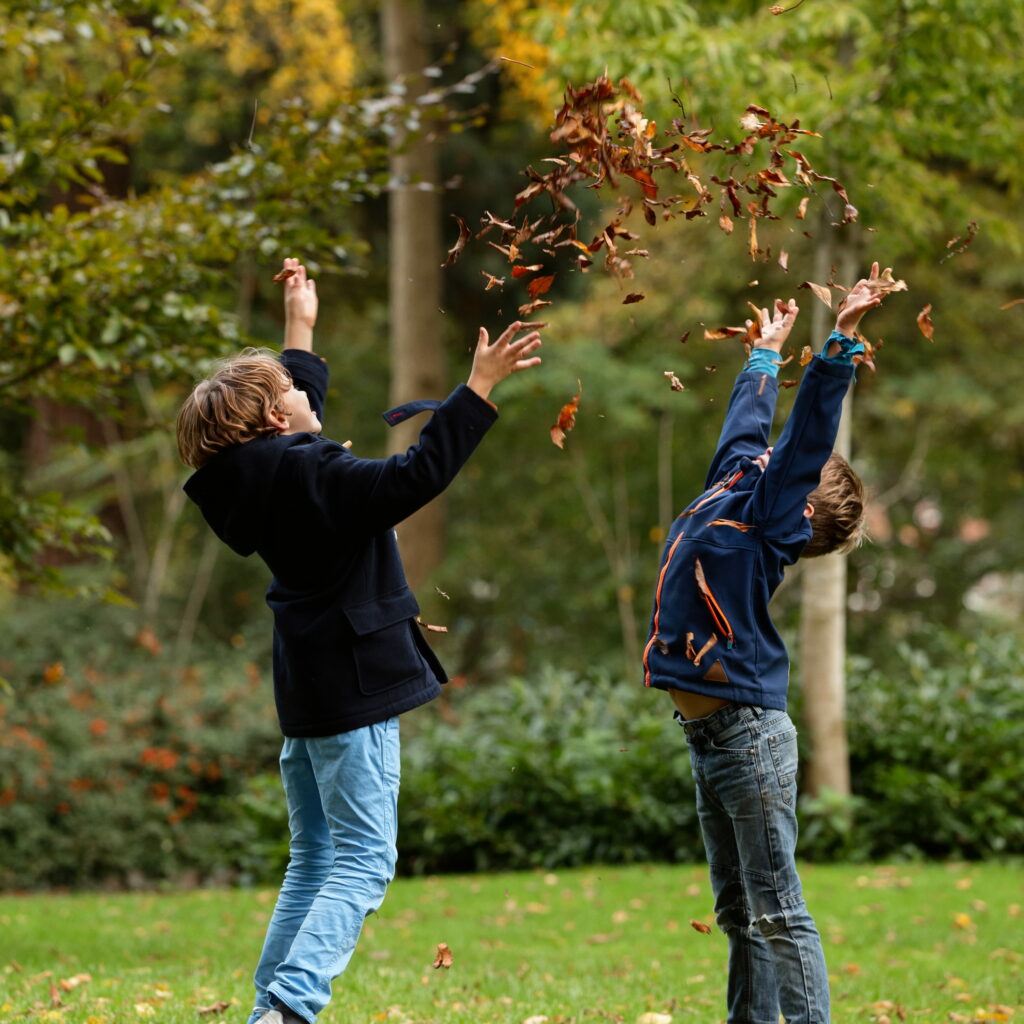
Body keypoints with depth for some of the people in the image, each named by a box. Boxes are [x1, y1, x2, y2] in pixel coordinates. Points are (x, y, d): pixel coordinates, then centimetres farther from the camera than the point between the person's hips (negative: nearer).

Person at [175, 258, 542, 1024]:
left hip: (311, 684, 10)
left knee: (315, 860, 16)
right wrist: (480, 388, -26)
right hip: (351, 682, -9)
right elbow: (416, 477, -27)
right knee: (363, 860, -11)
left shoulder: (261, 470, 8)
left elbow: (296, 409, 29)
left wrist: (301, 331, 39)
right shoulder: (310, 475, -18)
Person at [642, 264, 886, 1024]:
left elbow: (809, 432, -15)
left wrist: (842, 341, -18)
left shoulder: (769, 511, -4)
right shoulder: (734, 487, 16)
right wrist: (768, 350, 42)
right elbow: (747, 423, 30)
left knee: (777, 912, -9)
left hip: (749, 732, -8)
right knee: (739, 914, 11)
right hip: (710, 735, 8)